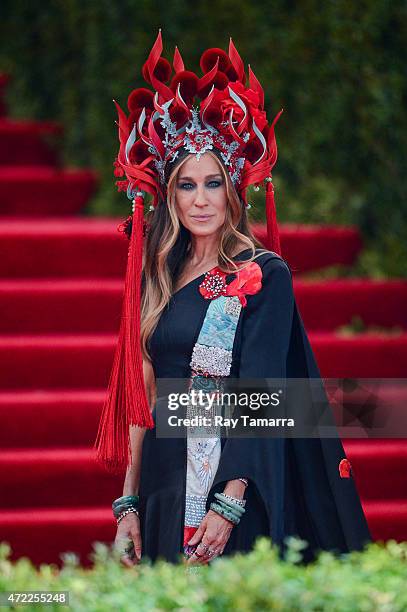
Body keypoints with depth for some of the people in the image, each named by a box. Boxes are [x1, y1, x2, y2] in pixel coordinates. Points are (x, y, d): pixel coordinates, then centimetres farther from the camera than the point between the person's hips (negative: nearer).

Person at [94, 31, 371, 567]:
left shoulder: (265, 274, -5)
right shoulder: (162, 277, 11)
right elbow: (145, 395, 11)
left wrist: (230, 503, -21)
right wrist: (129, 503, 6)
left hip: (234, 483, -5)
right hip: (164, 483, 5)